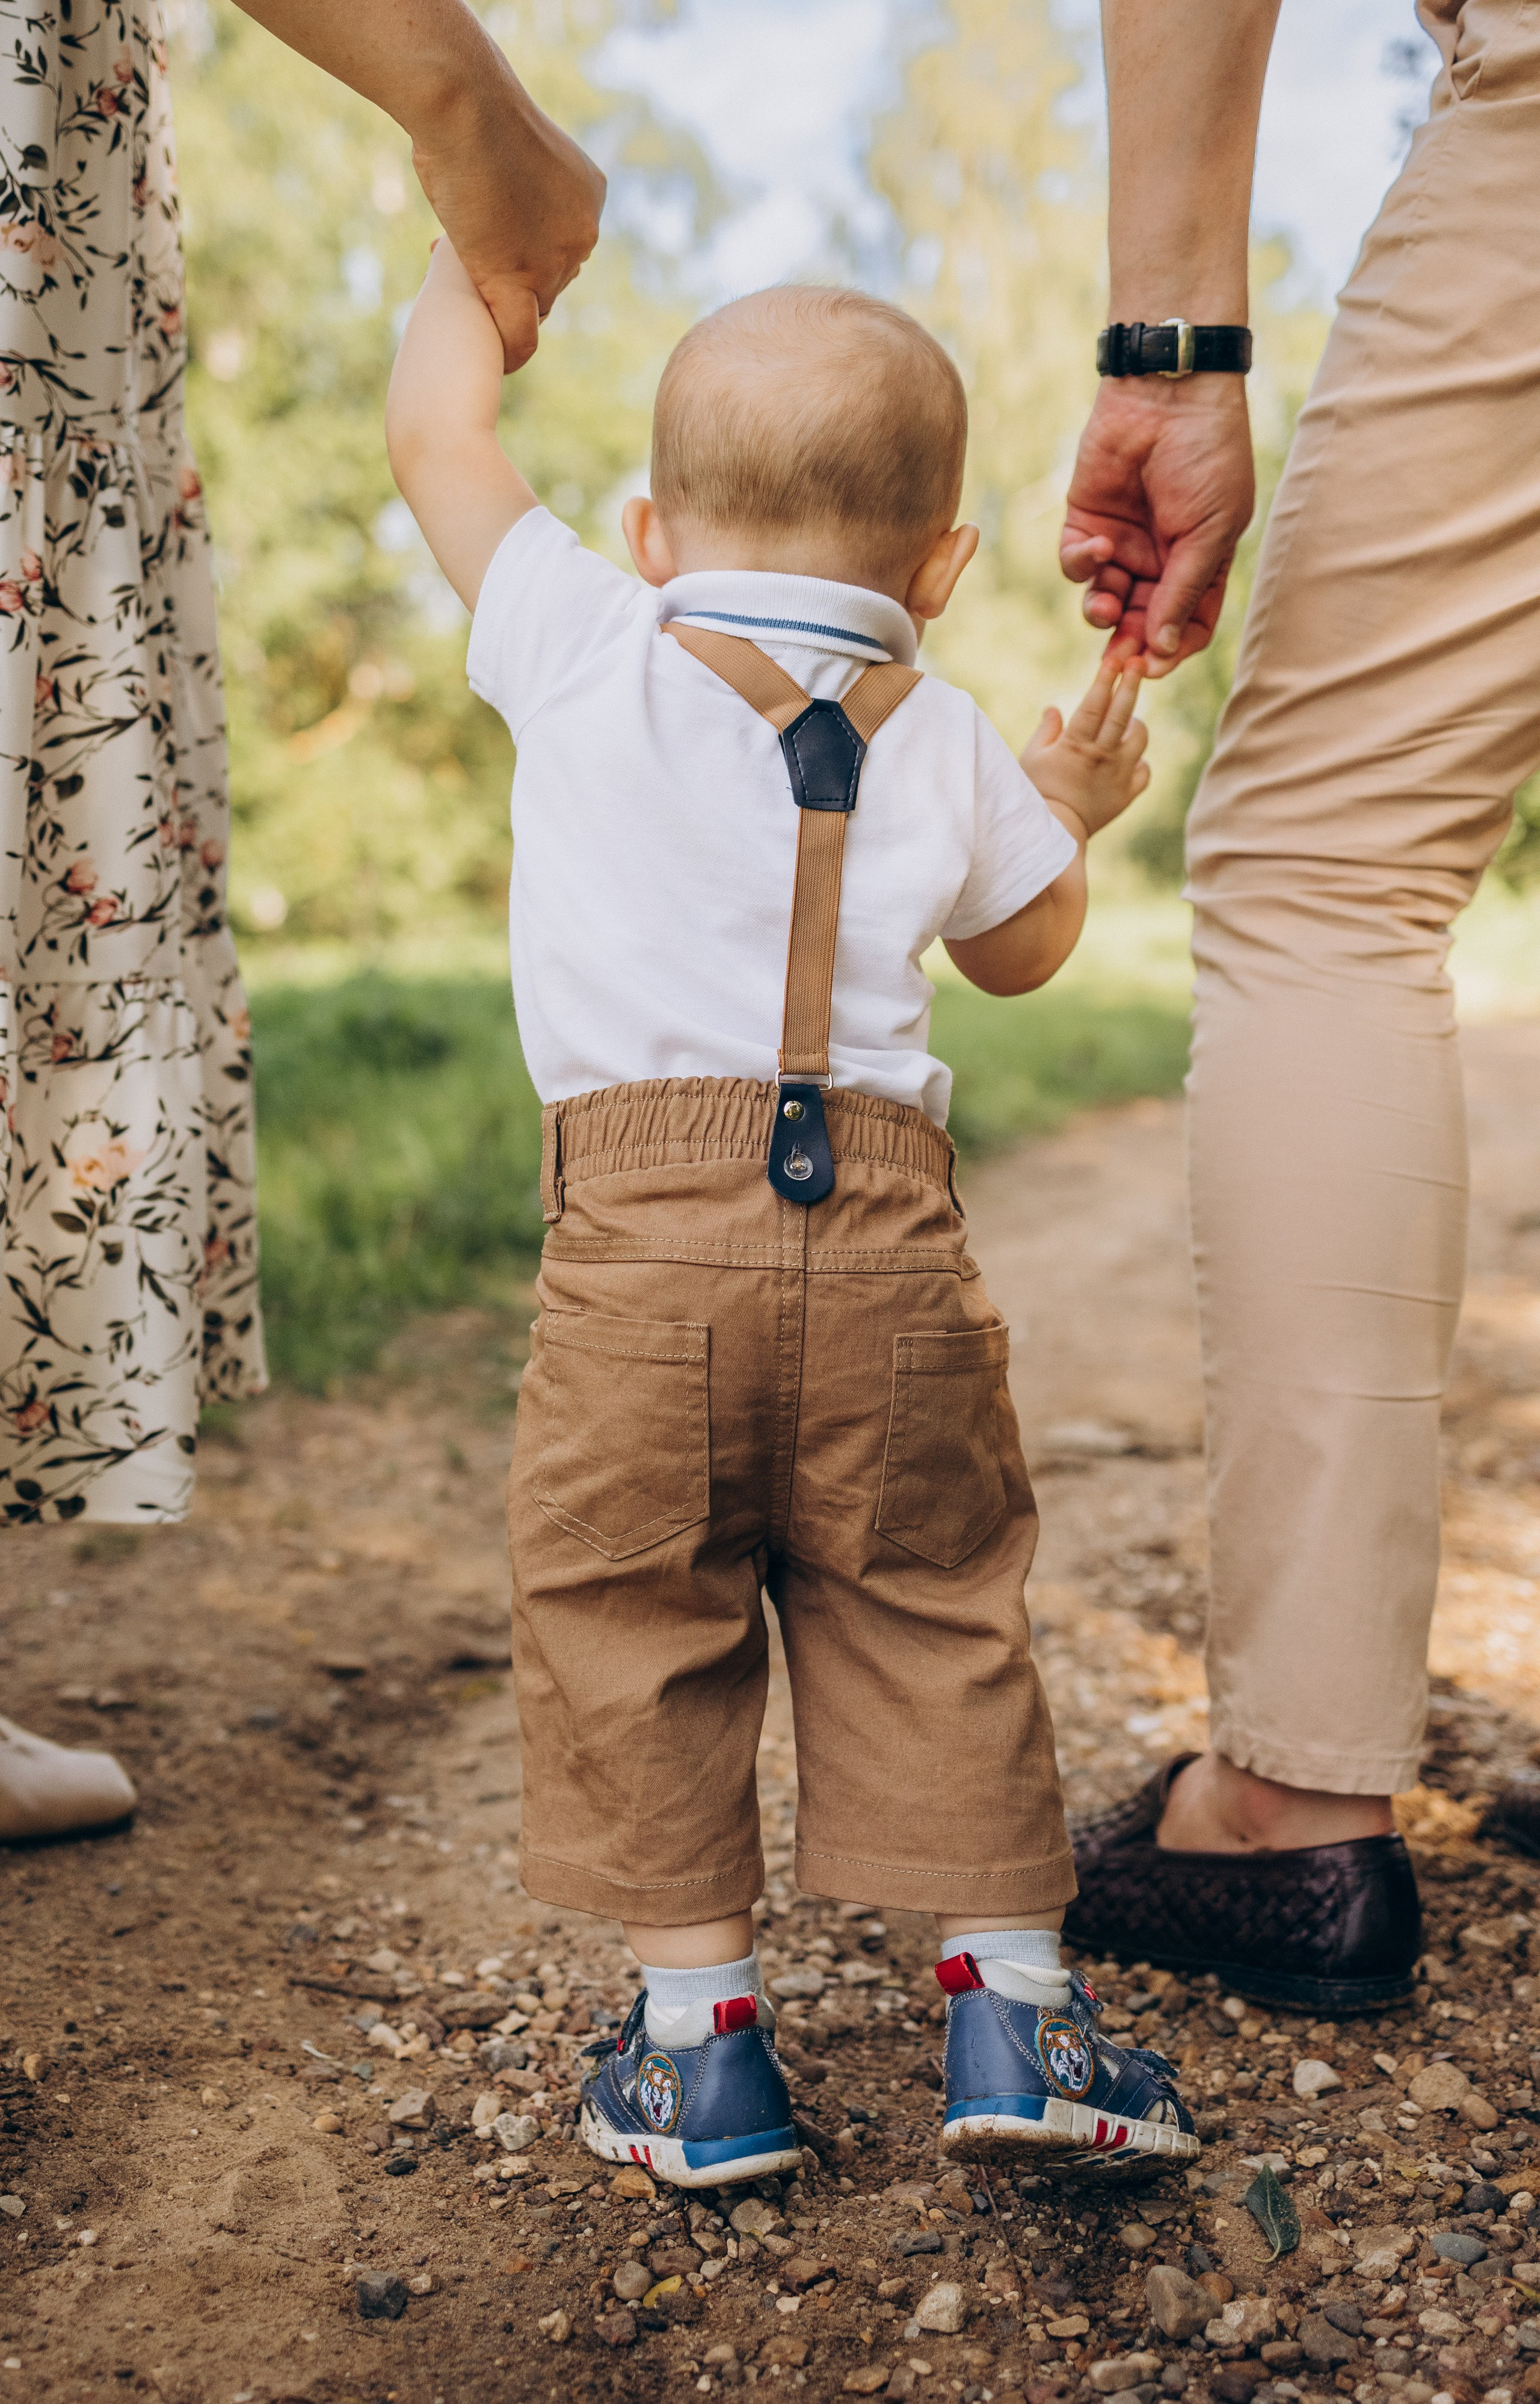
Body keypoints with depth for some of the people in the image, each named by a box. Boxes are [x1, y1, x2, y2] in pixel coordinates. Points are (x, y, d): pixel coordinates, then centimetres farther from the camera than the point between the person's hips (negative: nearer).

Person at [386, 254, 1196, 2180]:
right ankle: (1009, 2006, 17)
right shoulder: (946, 744, 12)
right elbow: (1023, 947, 27)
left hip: (641, 1238, -2)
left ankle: (697, 2032, 14)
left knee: (628, 1622, 9)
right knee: (932, 1619, 13)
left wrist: (474, 256, 37)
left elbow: (435, 437, 19)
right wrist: (1071, 814, 44)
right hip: (886, 1241, 3)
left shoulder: (588, 652, 6)